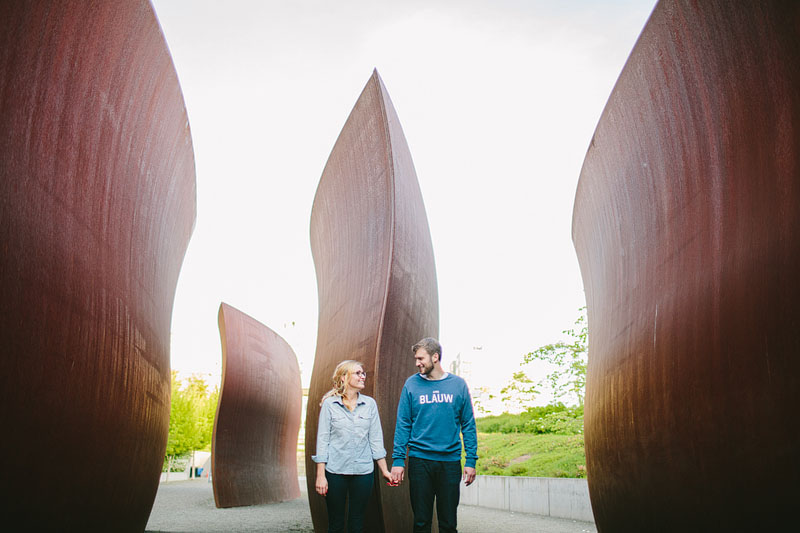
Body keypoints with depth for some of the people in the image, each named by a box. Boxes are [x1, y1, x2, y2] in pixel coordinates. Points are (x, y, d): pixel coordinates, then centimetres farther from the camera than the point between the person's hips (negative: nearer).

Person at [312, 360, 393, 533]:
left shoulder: (370, 404, 5)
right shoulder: (329, 404, -2)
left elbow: (375, 439, 7)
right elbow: (322, 439, -3)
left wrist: (384, 470, 5)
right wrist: (320, 475, -7)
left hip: (363, 471, 2)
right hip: (335, 471, -2)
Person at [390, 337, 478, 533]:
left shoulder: (458, 385, 3)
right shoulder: (412, 384, 2)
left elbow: (468, 425, 5)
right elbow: (403, 425, 2)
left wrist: (471, 460, -2)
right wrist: (398, 459, -5)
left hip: (450, 460, 0)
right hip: (419, 460, 0)